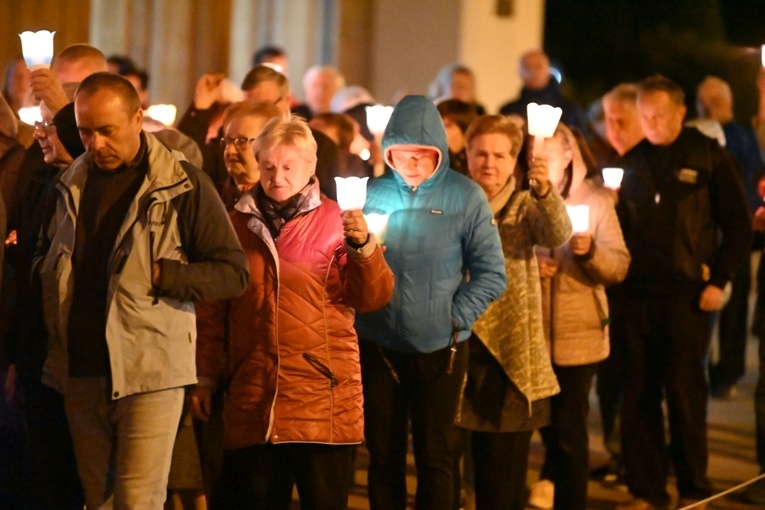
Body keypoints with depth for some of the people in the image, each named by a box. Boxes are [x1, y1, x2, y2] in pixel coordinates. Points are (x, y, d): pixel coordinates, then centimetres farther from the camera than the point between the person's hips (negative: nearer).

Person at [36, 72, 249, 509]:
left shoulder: (183, 185, -5)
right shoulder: (71, 183, 11)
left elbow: (234, 272, -6)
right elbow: (47, 258, 27)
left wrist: (158, 275, -14)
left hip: (149, 371, -5)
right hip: (80, 370, 5)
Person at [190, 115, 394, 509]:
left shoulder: (336, 221, 3)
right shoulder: (238, 225, 10)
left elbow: (373, 298, -5)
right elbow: (213, 309, 13)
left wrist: (363, 246, -20)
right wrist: (205, 376, 10)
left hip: (323, 392, -2)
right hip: (253, 395, 2)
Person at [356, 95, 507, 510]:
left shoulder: (465, 197, -5)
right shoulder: (372, 194, 1)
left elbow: (491, 274, -4)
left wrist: (456, 318, -11)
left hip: (440, 348, -2)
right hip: (378, 346, 2)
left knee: (435, 459, 7)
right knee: (383, 457, 11)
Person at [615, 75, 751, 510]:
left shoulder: (709, 156, 1)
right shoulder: (632, 162, 11)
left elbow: (739, 225, 1)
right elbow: (620, 225, 14)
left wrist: (719, 280, -5)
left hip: (688, 294, -3)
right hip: (639, 294, 3)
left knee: (685, 393, 1)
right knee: (639, 394, 3)